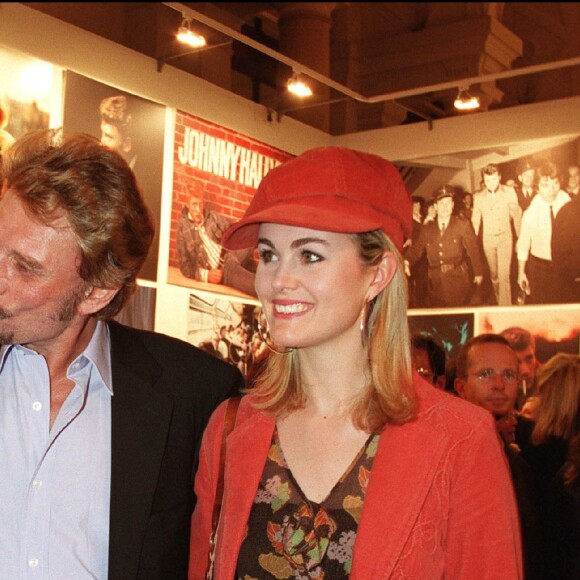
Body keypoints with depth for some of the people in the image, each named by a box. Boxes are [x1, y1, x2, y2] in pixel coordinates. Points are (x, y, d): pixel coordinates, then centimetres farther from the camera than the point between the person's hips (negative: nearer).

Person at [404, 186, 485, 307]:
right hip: (436, 280, 3)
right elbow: (417, 248, 3)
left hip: (457, 278, -3)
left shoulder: (463, 225, 2)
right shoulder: (427, 229, 10)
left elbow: (473, 249, 1)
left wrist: (478, 272, 0)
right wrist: (407, 261, -17)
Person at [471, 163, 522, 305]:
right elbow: (475, 221, 5)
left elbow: (516, 215, 2)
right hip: (488, 239, 2)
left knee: (504, 275, -11)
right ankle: (499, 302, 31)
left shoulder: (509, 192, -5)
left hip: (505, 237, -2)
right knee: (494, 275, 13)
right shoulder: (478, 196, -1)